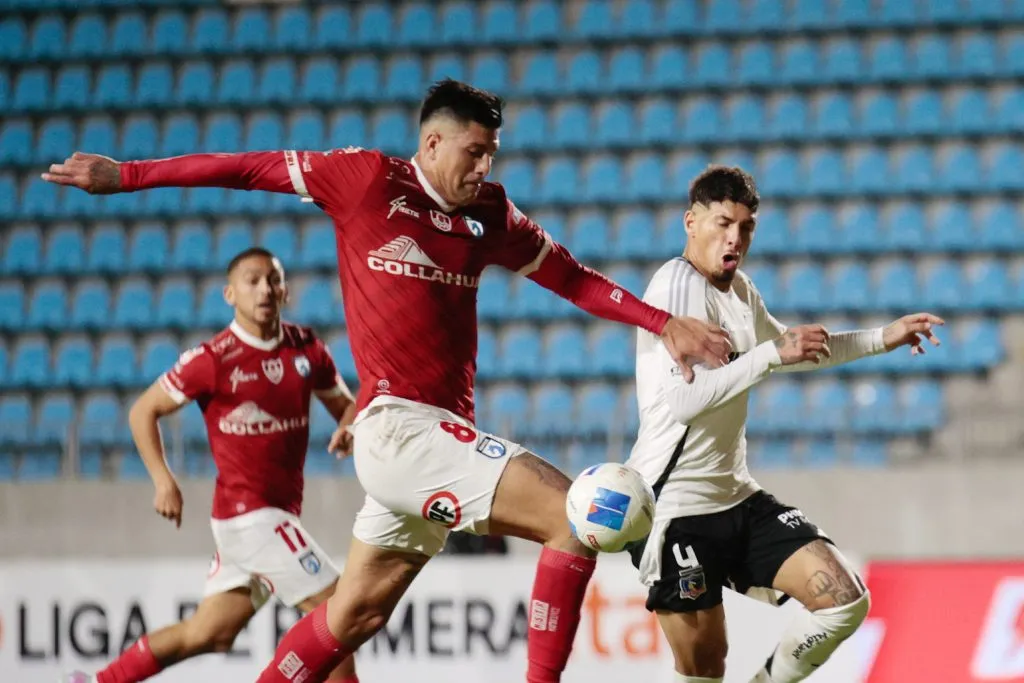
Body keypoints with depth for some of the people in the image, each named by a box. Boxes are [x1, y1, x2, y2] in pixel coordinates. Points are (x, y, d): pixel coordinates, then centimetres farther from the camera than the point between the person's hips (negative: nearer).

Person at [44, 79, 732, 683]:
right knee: (574, 516, -18)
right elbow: (252, 169, 3)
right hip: (399, 425, -7)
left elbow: (571, 275, 20)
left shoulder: (490, 212, 13)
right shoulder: (367, 177, -2)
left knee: (356, 613, 13)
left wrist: (663, 323, 12)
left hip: (443, 432, 7)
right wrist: (127, 174, 5)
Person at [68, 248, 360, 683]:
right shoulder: (213, 359, -9)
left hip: (279, 514, 6)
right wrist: (163, 480, -9)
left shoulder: (307, 349, 5)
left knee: (208, 634, 12)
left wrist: (347, 428, -5)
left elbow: (344, 404, 19)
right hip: (249, 512, -6)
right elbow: (144, 411, 0)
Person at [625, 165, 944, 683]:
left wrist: (881, 339, 29)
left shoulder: (738, 288, 10)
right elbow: (682, 401, -30)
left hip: (736, 497, 8)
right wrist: (771, 355, -29)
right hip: (674, 505, -8)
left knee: (846, 600, -4)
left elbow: (784, 346, 32)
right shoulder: (677, 287, -17)